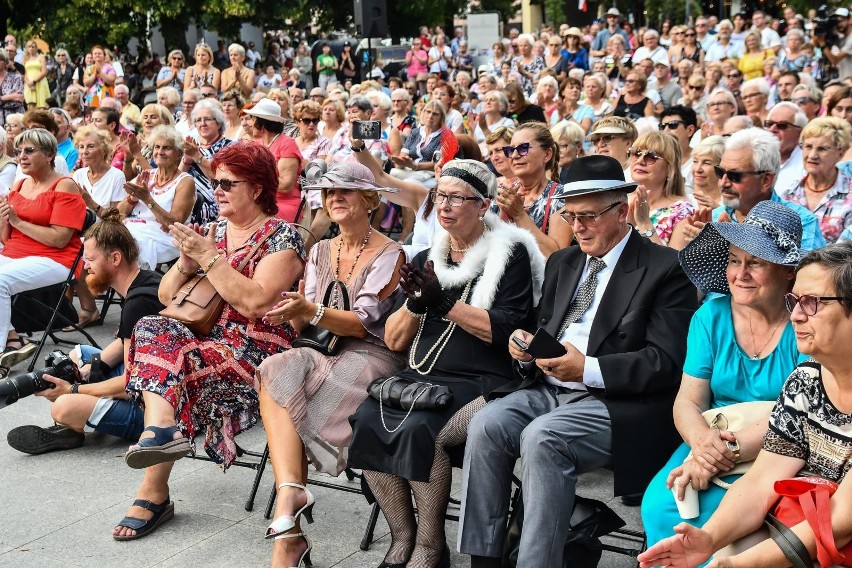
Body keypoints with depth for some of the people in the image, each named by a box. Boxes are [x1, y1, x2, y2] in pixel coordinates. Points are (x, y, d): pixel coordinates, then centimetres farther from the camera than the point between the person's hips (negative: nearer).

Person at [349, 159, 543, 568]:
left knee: (417, 428, -31)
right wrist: (415, 304, -6)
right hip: (422, 377, 6)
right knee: (366, 420, -22)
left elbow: (506, 329, -11)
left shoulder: (510, 253, 1)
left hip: (481, 382, -5)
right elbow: (394, 340, 14)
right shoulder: (427, 259, 17)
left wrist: (442, 304, -14)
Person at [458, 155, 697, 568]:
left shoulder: (664, 268, -3)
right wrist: (526, 345, -1)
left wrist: (588, 369, -21)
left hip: (617, 403, -6)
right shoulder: (562, 263, 19)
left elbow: (667, 362, -11)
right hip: (548, 390, 6)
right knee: (485, 424, -21)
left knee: (541, 438, -32)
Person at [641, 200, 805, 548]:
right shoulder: (711, 316, 4)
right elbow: (688, 401, 0)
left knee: (710, 509, -29)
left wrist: (729, 451, -26)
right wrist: (703, 441, -23)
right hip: (712, 447, 4)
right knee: (659, 505, -23)